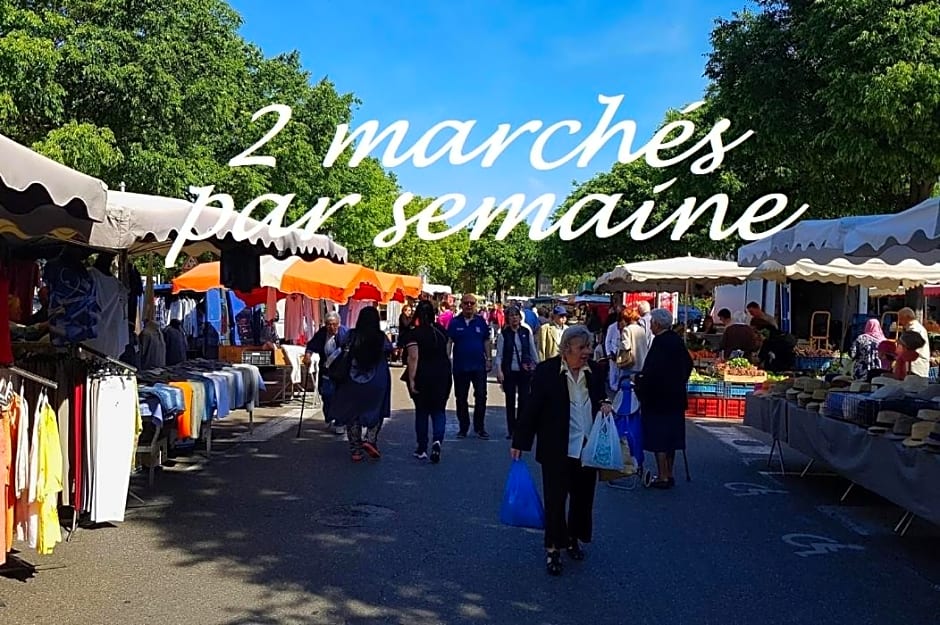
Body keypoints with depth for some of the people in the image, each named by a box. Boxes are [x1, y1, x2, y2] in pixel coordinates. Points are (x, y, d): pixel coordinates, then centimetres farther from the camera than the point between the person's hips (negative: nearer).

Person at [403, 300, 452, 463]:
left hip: (422, 376, -2)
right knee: (439, 410, 8)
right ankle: (437, 440, -17)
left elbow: (413, 357, -19)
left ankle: (422, 449, 15)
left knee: (421, 411, 10)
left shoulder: (413, 333, -10)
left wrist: (411, 379, -20)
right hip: (442, 374, 2)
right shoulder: (441, 330, 4)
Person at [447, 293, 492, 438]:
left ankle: (480, 427, 11)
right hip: (460, 366, 0)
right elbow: (449, 342, -1)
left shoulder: (481, 322, 4)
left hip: (479, 366, 0)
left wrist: (489, 359, 3)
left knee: (481, 397, 1)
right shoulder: (454, 322, 0)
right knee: (461, 399, 7)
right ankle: (463, 428, 18)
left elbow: (486, 341, 8)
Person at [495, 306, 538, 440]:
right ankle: (511, 430, 13)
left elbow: (533, 351, 10)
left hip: (524, 371, 1)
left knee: (524, 400, -1)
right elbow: (499, 354, -2)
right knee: (510, 401, 6)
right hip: (509, 372, -1)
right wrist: (499, 370, -11)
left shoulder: (526, 332, 4)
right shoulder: (503, 334, -1)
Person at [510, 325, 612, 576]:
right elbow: (532, 407, -8)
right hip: (557, 450, -4)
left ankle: (574, 539, 35)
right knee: (555, 499, 0)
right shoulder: (546, 371, -10)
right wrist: (519, 442, -8)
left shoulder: (594, 370, 3)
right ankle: (553, 549, 14)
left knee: (583, 497, 14)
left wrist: (605, 404, -5)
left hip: (588, 448, 5)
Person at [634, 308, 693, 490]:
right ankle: (669, 474, 22)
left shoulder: (659, 342, -19)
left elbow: (652, 371, -25)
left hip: (658, 398, -9)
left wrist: (640, 381, -12)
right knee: (671, 436, 15)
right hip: (676, 397, 9)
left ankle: (663, 477, 2)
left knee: (658, 437, -1)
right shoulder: (677, 340, 7)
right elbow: (688, 364, 16)